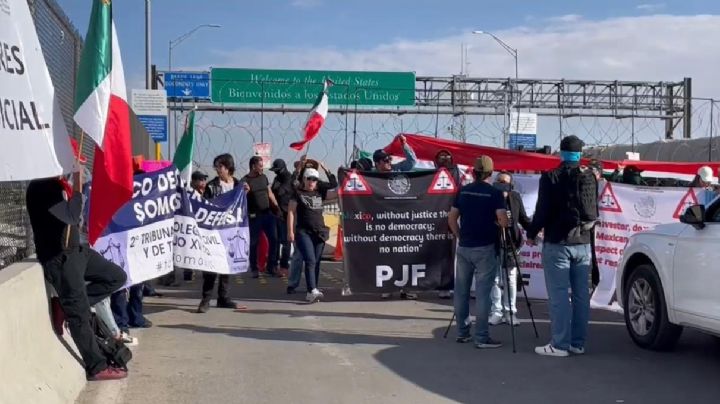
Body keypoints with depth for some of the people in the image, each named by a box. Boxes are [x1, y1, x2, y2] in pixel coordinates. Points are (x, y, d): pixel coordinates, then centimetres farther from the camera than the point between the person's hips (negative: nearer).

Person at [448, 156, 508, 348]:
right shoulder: (494, 193, -7)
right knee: (482, 293, -3)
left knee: (461, 291, 11)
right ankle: (481, 337, -3)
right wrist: (494, 222, 6)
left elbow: (452, 218, 8)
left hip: (463, 247, 5)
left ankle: (462, 332, 19)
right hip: (484, 248, -4)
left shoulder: (463, 191, 6)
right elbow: (503, 222, -14)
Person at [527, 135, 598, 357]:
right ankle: (578, 343, 15)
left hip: (557, 244, -5)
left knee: (558, 295, -2)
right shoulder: (590, 178, 4)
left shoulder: (551, 178, -12)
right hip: (583, 243, 5)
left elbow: (542, 211, -11)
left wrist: (532, 234, 3)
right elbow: (594, 212, 13)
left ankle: (560, 344, -2)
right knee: (581, 294, 9)